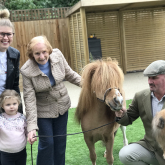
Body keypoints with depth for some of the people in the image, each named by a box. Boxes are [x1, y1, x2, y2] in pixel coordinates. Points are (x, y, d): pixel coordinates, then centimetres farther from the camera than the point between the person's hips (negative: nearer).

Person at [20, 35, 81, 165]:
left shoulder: (57, 55, -16)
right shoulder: (27, 71, -24)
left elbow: (69, 74, 1)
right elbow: (29, 99, -23)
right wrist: (32, 127, -26)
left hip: (62, 106, 4)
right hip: (43, 111, -4)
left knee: (61, 140, 16)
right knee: (47, 143, 4)